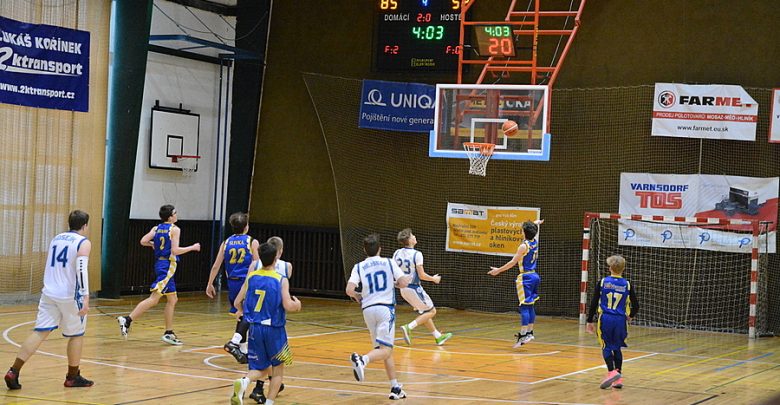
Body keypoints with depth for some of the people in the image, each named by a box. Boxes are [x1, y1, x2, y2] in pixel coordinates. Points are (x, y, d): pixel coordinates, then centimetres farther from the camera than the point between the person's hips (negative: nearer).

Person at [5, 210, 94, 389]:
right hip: (69, 296, -5)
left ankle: (14, 371, -11)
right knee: (76, 335, 12)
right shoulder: (83, 243, -6)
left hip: (49, 293, 5)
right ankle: (72, 377, 20)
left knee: (40, 332, 1)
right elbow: (81, 270, -19)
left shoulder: (56, 239, 15)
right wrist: (86, 298, -24)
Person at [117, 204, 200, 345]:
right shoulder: (175, 229, -8)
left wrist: (154, 244, 21)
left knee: (172, 300, 16)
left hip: (160, 263, 9)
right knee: (154, 299, -13)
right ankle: (127, 320, -21)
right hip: (167, 265, -9)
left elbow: (143, 241, 0)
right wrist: (192, 248, -4)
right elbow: (175, 250, -15)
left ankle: (169, 333, 18)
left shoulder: (156, 228, 10)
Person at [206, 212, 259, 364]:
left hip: (232, 283, 5)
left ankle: (243, 351, 17)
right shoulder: (252, 242, -3)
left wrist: (210, 284, 12)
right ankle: (234, 342, -23)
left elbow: (216, 266, 6)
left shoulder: (226, 242, 7)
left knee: (241, 316, 14)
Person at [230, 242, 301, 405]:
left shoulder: (251, 277, 3)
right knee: (278, 370, 16)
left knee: (262, 370, 15)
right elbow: (288, 306, -15)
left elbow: (237, 303, 5)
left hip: (255, 328, 3)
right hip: (274, 330, -3)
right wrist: (297, 304, 8)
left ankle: (244, 381, -17)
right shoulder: (281, 280, -8)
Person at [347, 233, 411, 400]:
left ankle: (395, 388, 15)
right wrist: (395, 283, 18)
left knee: (386, 349, 16)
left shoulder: (359, 267, 5)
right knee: (385, 349, -9)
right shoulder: (389, 263, 3)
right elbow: (404, 283, -4)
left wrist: (357, 296, 14)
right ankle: (362, 359, -40)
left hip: (368, 309, 4)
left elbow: (349, 290, -8)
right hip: (385, 308, -3)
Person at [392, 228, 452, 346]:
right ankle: (409, 327, -9)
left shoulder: (397, 253, 0)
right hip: (414, 289, -7)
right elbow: (422, 275, -17)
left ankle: (438, 336, 26)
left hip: (403, 288, 7)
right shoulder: (416, 254, -19)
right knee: (431, 311, 6)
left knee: (424, 313, 19)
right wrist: (434, 279, 1)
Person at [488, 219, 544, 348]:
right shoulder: (535, 242, 7)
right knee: (530, 306, 14)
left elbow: (513, 262, -12)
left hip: (526, 278, -8)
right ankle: (530, 332, 19)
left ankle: (523, 335, -15)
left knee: (524, 307, -10)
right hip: (534, 276, 8)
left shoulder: (524, 246, -14)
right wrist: (537, 223, 53)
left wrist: (499, 270, -4)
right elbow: (536, 231, 31)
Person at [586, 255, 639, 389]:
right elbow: (636, 306, 5)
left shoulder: (602, 282, -1)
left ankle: (612, 371, -20)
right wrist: (629, 316, 26)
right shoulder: (627, 285, 2)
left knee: (606, 347, 3)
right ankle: (618, 378, 12)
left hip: (605, 319, -2)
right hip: (620, 321, 2)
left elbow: (594, 303, 0)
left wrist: (590, 321, 9)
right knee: (617, 348, 15)